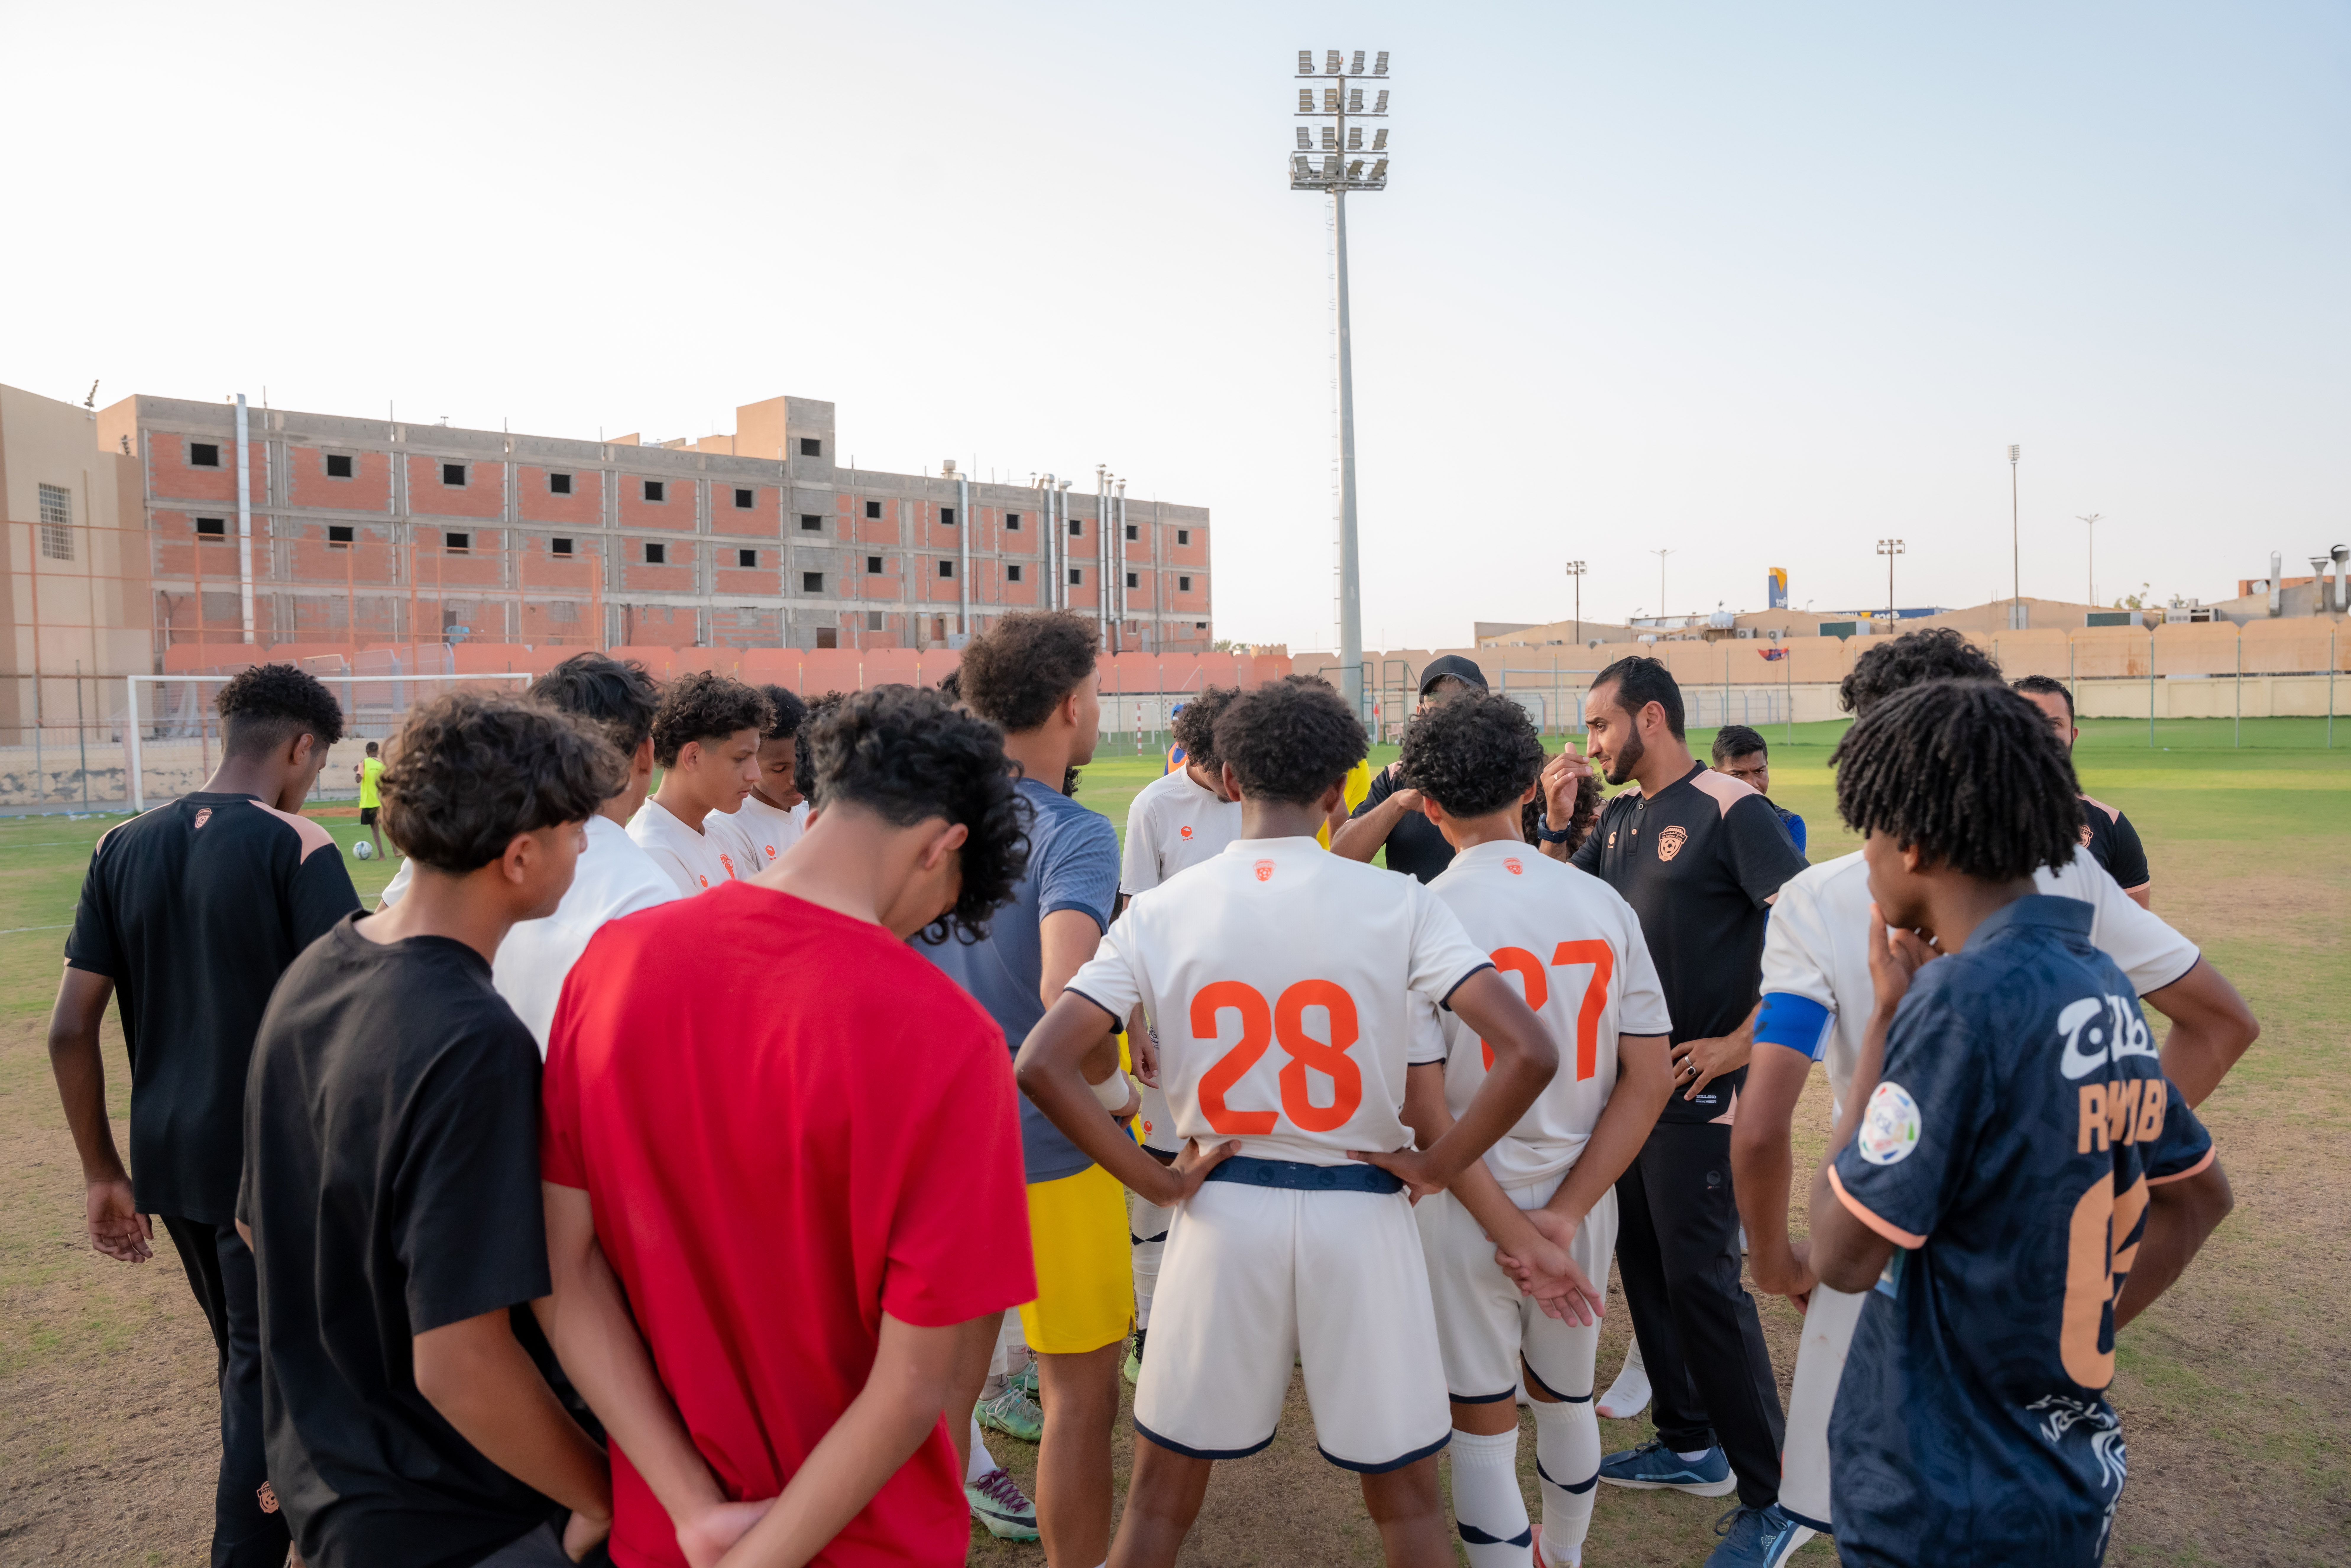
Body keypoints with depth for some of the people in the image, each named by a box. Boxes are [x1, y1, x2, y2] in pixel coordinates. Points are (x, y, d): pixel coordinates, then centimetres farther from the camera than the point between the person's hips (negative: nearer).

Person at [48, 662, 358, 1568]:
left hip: (168, 1157, 6)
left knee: (243, 1357, 24)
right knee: (267, 1378, 7)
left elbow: (70, 1029, 4)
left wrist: (103, 1173, 12)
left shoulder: (123, 848, 4)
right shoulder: (298, 848, -13)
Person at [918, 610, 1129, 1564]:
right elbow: (1065, 990, -36)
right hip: (1048, 1150, -6)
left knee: (949, 1378, 21)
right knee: (1081, 1394, 11)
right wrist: (1111, 1087, -18)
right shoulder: (1072, 834, -19)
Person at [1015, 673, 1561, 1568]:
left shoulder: (1159, 913, -4)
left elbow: (1042, 1067, -12)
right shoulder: (1399, 904, -9)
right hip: (1362, 1216, -1)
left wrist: (1156, 1182, -5)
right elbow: (1529, 1054, -17)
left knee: (1161, 1495, 18)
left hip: (1222, 1214, 1)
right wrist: (1436, 1166, -4)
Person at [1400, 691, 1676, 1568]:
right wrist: (1564, 1215, -9)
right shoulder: (1603, 904, -3)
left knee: (1483, 1426, 10)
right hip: (1583, 1199, 5)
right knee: (1565, 1399, 26)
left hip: (1467, 1206, -5)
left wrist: (1511, 1235, -13)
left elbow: (1423, 1109, -18)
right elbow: (1650, 1079, -4)